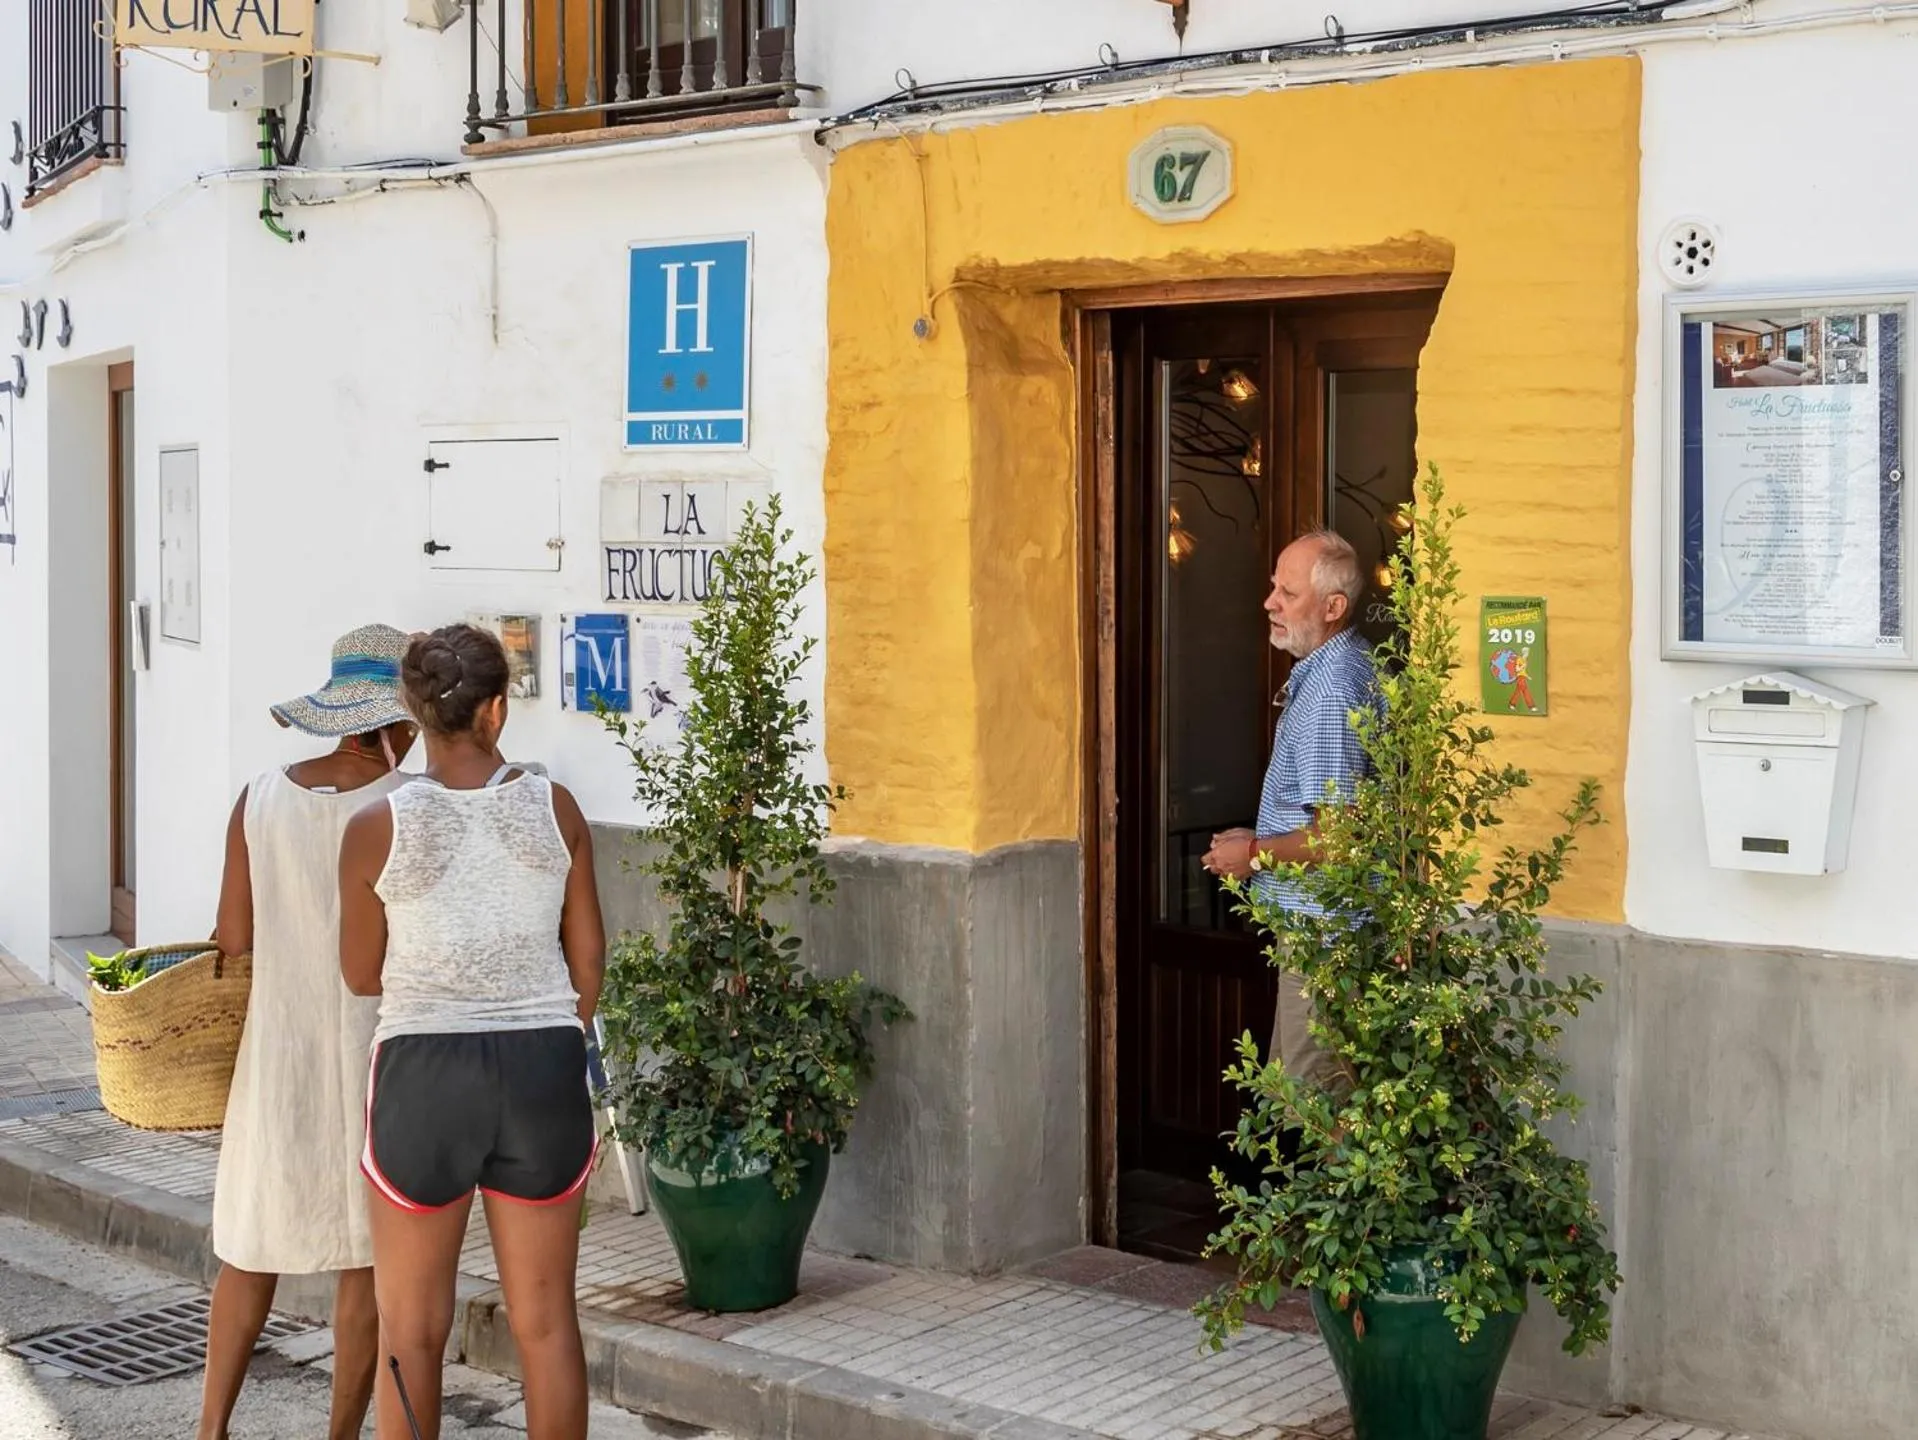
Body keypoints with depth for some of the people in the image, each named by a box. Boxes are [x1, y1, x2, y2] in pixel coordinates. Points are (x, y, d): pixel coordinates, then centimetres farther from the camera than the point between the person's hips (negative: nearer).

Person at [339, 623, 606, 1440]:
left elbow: (362, 976, 3)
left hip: (423, 1073, -2)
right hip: (542, 1067, 2)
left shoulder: (377, 828, -9)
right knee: (546, 1319, 13)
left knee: (411, 1327, 13)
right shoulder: (555, 810, -3)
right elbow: (587, 959, 5)